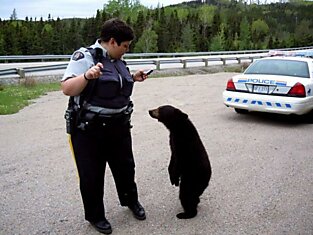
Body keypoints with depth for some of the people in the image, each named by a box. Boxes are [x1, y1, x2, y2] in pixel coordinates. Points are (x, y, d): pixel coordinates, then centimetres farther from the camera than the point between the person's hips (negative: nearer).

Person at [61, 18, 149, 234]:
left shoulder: (117, 60, 9)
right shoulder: (85, 57, -14)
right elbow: (67, 89, -22)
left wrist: (132, 79, 10)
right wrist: (86, 76, -37)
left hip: (119, 127, 7)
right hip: (90, 130, -7)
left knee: (125, 167, 20)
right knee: (92, 175, 7)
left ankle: (131, 201, 44)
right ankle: (95, 216, 28)